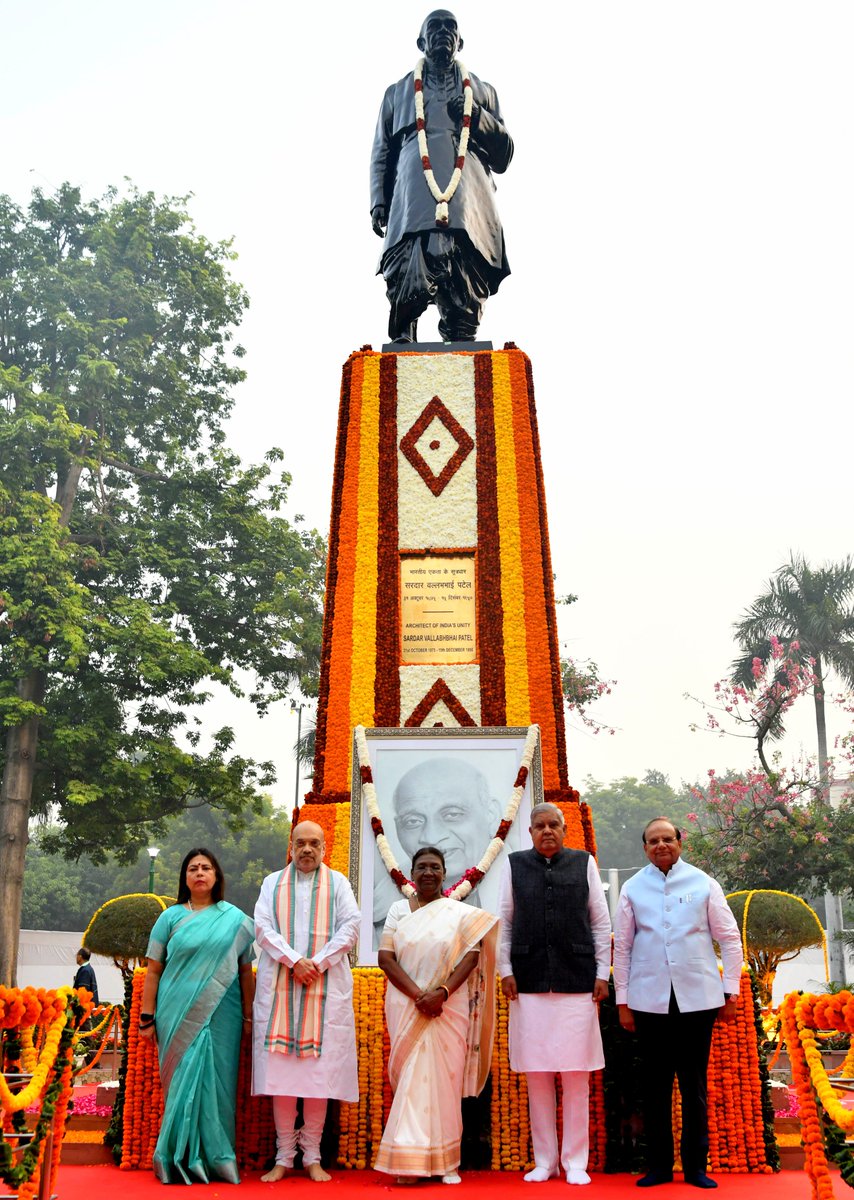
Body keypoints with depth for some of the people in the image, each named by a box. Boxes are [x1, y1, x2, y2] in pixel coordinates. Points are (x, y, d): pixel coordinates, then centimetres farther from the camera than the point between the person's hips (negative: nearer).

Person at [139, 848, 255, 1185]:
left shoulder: (235, 919, 7)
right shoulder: (170, 917, 5)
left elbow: (245, 971, 8)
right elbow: (153, 971, 5)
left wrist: (248, 1016, 4)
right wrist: (147, 1017, 0)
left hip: (221, 1017, 1)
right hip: (178, 1016, 0)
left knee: (217, 1084, 3)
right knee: (182, 1082, 0)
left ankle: (217, 1158, 14)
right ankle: (179, 1158, 13)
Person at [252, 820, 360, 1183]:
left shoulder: (337, 883, 11)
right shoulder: (273, 883, 13)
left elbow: (351, 926, 0)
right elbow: (262, 926, 1)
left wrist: (317, 962, -12)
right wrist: (294, 961, -12)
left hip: (325, 987, 0)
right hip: (278, 987, 1)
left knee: (319, 1068, -2)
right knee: (280, 1069, -1)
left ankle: (312, 1156, 6)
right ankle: (284, 1156, 6)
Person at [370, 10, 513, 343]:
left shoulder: (482, 92, 32)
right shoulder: (397, 92, 32)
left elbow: (504, 156, 23)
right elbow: (381, 154, 23)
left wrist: (476, 117, 7)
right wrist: (378, 201, 6)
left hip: (469, 204, 1)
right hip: (414, 205, -1)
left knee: (465, 305, -15)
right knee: (411, 285, -26)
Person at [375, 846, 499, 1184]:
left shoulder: (461, 913, 4)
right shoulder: (398, 910, 6)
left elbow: (471, 956, -5)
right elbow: (385, 957, -2)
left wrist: (441, 992, -19)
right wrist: (418, 994, -14)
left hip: (449, 1008, 0)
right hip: (406, 1007, 1)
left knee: (443, 1080, 1)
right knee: (412, 1078, -1)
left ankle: (444, 1161, 11)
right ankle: (409, 1161, 4)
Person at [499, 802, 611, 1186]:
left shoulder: (584, 863, 5)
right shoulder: (515, 865, 6)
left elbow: (601, 922, 7)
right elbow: (504, 921, 8)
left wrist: (602, 973, 3)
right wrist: (506, 970, 2)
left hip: (576, 981, 0)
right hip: (530, 982, 1)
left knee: (576, 1075, 3)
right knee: (537, 1075, 6)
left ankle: (575, 1162, 15)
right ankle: (544, 1161, 18)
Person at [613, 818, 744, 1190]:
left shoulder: (703, 883, 3)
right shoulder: (633, 889, 4)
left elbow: (729, 938, 7)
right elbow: (622, 946, 7)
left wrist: (731, 991, 3)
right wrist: (623, 1001, 5)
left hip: (698, 998, 0)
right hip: (650, 1000, 1)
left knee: (694, 1085, 7)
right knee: (655, 1085, 6)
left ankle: (695, 1166, 18)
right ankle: (659, 1165, 17)